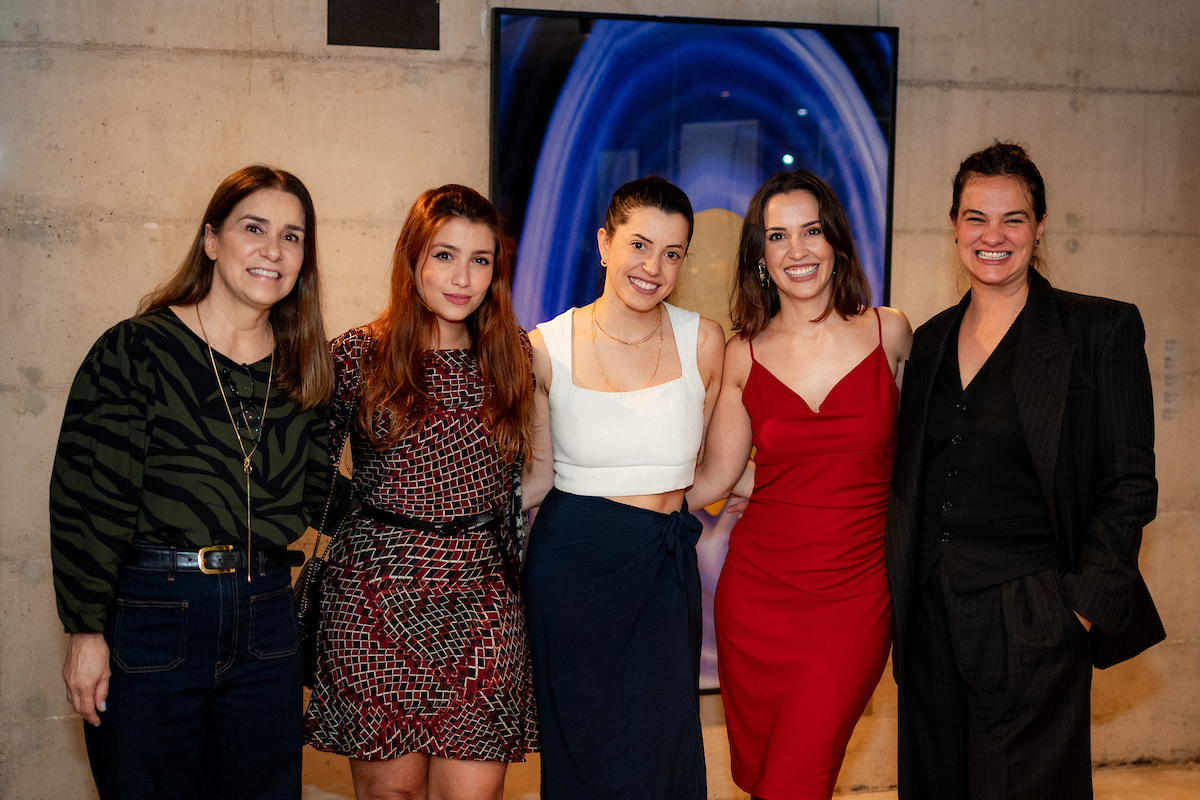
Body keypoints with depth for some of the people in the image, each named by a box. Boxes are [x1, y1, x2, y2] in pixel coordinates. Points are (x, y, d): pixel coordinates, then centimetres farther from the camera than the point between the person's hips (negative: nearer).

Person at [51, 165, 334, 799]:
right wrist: (86, 631, -11)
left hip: (265, 619, 5)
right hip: (148, 615, -4)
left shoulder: (303, 369, 7)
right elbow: (87, 501, -10)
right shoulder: (136, 350, -8)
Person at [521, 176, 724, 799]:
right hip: (572, 564, -1)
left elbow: (706, 468, 11)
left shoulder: (702, 341, 1)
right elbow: (539, 477, 3)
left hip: (665, 567, 2)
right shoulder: (548, 348, -4)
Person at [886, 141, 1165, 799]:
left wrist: (1083, 606, -12)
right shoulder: (931, 339, 11)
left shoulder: (1101, 329, -4)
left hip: (1031, 621, -5)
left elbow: (1129, 486, -6)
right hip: (932, 615, 5)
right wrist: (901, 599, 8)